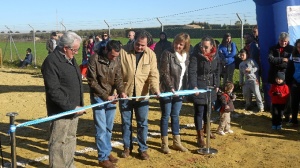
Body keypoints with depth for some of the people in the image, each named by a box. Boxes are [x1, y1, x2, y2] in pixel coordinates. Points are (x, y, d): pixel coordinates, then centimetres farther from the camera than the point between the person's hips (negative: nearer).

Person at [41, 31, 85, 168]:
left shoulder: (71, 59, 11)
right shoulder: (51, 62, -17)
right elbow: (54, 91, -21)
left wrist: (79, 105, 12)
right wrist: (71, 107, -21)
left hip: (74, 109, 9)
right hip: (61, 111, -9)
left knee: (71, 140, 18)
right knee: (59, 143, 0)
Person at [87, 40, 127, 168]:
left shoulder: (116, 61, -1)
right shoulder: (94, 59, -17)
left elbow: (118, 78, 0)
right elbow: (92, 82, -16)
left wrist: (121, 92, -20)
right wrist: (105, 96, -19)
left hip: (111, 97, 5)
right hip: (98, 98, -5)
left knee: (109, 128, 13)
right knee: (101, 128, -1)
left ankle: (107, 152, 28)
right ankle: (103, 158, 9)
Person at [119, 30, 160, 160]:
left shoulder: (151, 54, -4)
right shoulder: (123, 51, -10)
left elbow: (153, 74, -8)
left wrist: (155, 89, -25)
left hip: (142, 95, 1)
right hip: (125, 94, -1)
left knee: (143, 123, 9)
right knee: (126, 122, 12)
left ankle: (143, 149, 24)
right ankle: (127, 147, 29)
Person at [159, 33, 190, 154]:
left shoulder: (186, 56, 5)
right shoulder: (167, 54, -12)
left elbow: (186, 73, 10)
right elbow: (164, 72, -15)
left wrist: (186, 88, 4)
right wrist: (171, 87, -21)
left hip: (179, 91, 5)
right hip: (167, 90, -5)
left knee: (175, 116, 14)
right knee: (166, 116, 4)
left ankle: (177, 142, 23)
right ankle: (164, 144, 13)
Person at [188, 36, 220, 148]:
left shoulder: (215, 55, -1)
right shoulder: (196, 55, -16)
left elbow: (217, 71, 12)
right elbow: (192, 71, -22)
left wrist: (217, 85, 12)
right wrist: (194, 86, -31)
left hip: (211, 87, 5)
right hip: (199, 87, -5)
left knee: (208, 109, 19)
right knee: (199, 111, -2)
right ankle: (200, 136, 8)